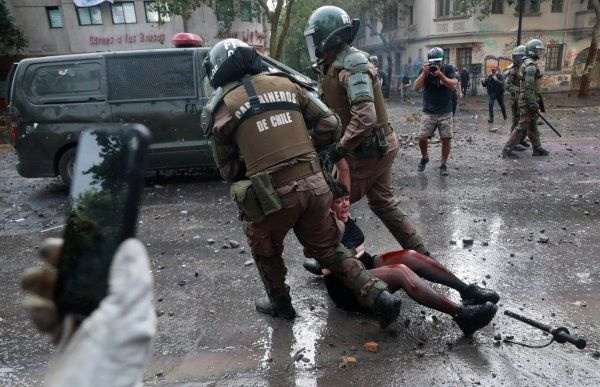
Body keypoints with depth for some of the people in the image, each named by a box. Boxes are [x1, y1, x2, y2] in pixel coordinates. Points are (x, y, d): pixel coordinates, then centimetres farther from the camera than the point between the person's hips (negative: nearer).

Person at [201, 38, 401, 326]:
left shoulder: (222, 107, 3)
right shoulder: (285, 83, 11)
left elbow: (228, 170, 8)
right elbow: (329, 124, 9)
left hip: (272, 195, -3)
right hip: (314, 184, 4)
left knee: (265, 251, 27)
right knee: (328, 248, 23)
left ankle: (279, 304, 43)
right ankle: (379, 295, 17)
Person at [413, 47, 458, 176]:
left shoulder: (448, 69, -2)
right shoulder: (425, 70, 0)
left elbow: (453, 85, -16)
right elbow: (416, 88, -11)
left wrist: (440, 74, -26)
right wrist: (425, 72, -21)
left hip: (445, 113, 0)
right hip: (428, 113, 0)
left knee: (446, 139, -2)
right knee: (422, 137, -9)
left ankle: (444, 164, 15)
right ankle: (424, 158, 19)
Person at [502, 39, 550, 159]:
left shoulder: (527, 64, 16)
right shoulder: (530, 65, -16)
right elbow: (529, 86, -23)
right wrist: (533, 103, -25)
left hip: (528, 99, 10)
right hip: (528, 99, -10)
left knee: (533, 126, 15)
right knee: (523, 125, -8)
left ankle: (537, 148, 24)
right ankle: (507, 149, -7)